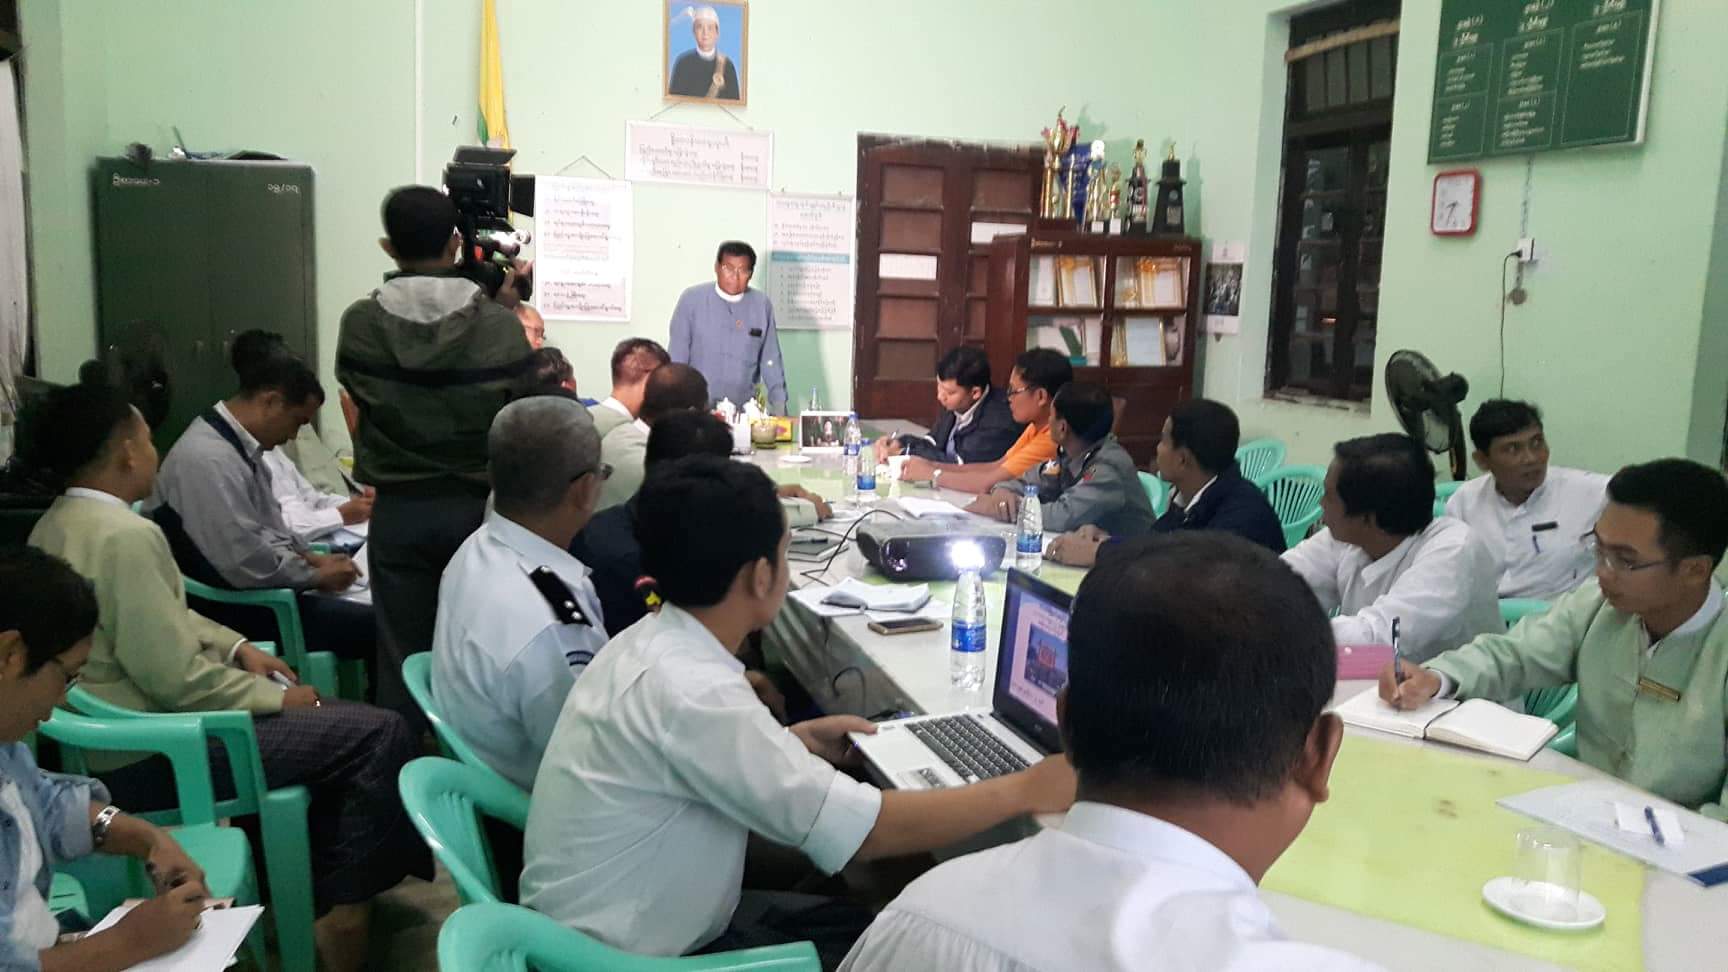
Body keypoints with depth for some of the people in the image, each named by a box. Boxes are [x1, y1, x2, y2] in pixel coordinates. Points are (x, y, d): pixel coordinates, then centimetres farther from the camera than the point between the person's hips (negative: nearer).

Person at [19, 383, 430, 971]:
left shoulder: (56, 526, 8)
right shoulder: (125, 533, -24)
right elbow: (178, 680, -26)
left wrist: (236, 646, 9)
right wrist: (277, 697, -12)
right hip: (149, 754, -11)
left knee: (337, 723, 19)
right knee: (378, 734, -12)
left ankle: (324, 888, 23)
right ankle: (345, 906, 4)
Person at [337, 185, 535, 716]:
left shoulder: (359, 322, -8)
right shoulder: (499, 323, -11)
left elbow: (361, 394, 6)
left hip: (398, 510, 1)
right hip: (478, 506, 0)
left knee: (403, 656, 10)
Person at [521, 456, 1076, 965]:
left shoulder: (649, 644, -3)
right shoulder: (691, 691, -31)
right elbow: (865, 830, -28)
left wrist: (799, 740, 6)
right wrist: (1025, 791, -18)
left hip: (621, 924, 8)